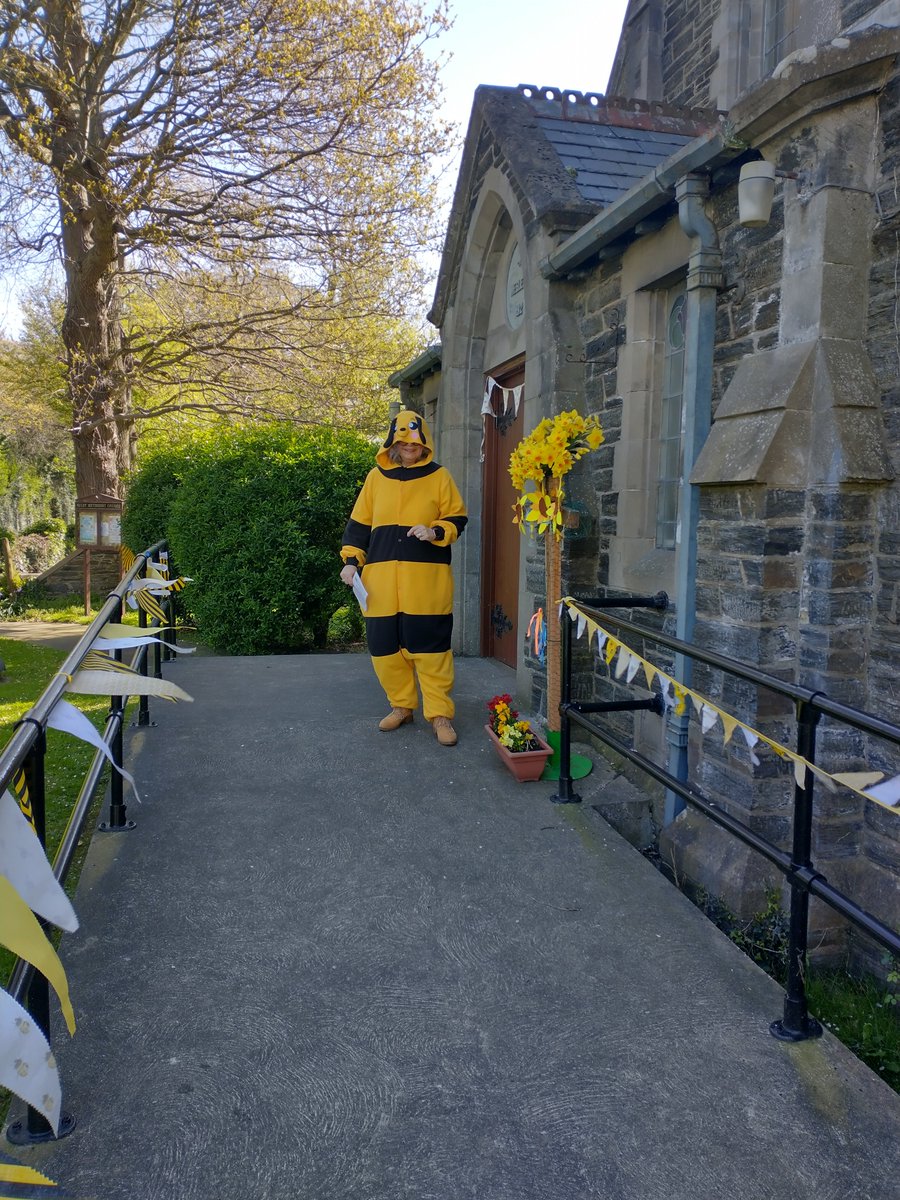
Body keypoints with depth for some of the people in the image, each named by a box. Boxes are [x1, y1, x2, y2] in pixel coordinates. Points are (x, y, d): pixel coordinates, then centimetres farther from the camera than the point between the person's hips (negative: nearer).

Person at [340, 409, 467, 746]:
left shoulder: (439, 476, 6)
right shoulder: (376, 477, 12)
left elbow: (457, 519, 6)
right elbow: (359, 523, 14)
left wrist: (435, 532, -13)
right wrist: (351, 560, 5)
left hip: (427, 579, -3)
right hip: (381, 580, 3)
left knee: (430, 645, -4)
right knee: (384, 645, 6)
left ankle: (440, 714, 6)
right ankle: (401, 706, 24)